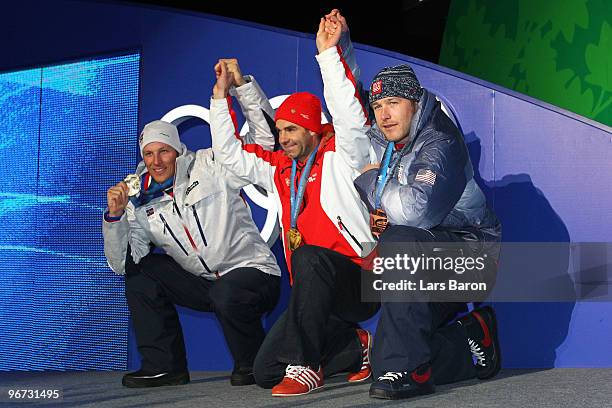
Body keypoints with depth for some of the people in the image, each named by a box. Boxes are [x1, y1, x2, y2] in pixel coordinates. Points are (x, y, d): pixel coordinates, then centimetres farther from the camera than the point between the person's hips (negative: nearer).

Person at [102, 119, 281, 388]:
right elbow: (121, 263, -3)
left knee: (226, 295, -37)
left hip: (253, 271, -6)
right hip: (203, 284, 6)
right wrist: (115, 215, -16)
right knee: (138, 269, -5)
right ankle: (164, 366, -1)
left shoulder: (210, 167, -7)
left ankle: (252, 364, -6)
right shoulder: (141, 204, 4)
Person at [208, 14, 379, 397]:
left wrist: (328, 53, -25)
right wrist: (221, 95, 14)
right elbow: (230, 153, 21)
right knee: (265, 371, -5)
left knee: (308, 258, -39)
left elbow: (349, 114, -19)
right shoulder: (278, 169, 16)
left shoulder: (340, 157, -2)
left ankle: (305, 365, -29)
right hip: (315, 295, 7)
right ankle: (355, 348, 13)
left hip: (361, 285, -7)